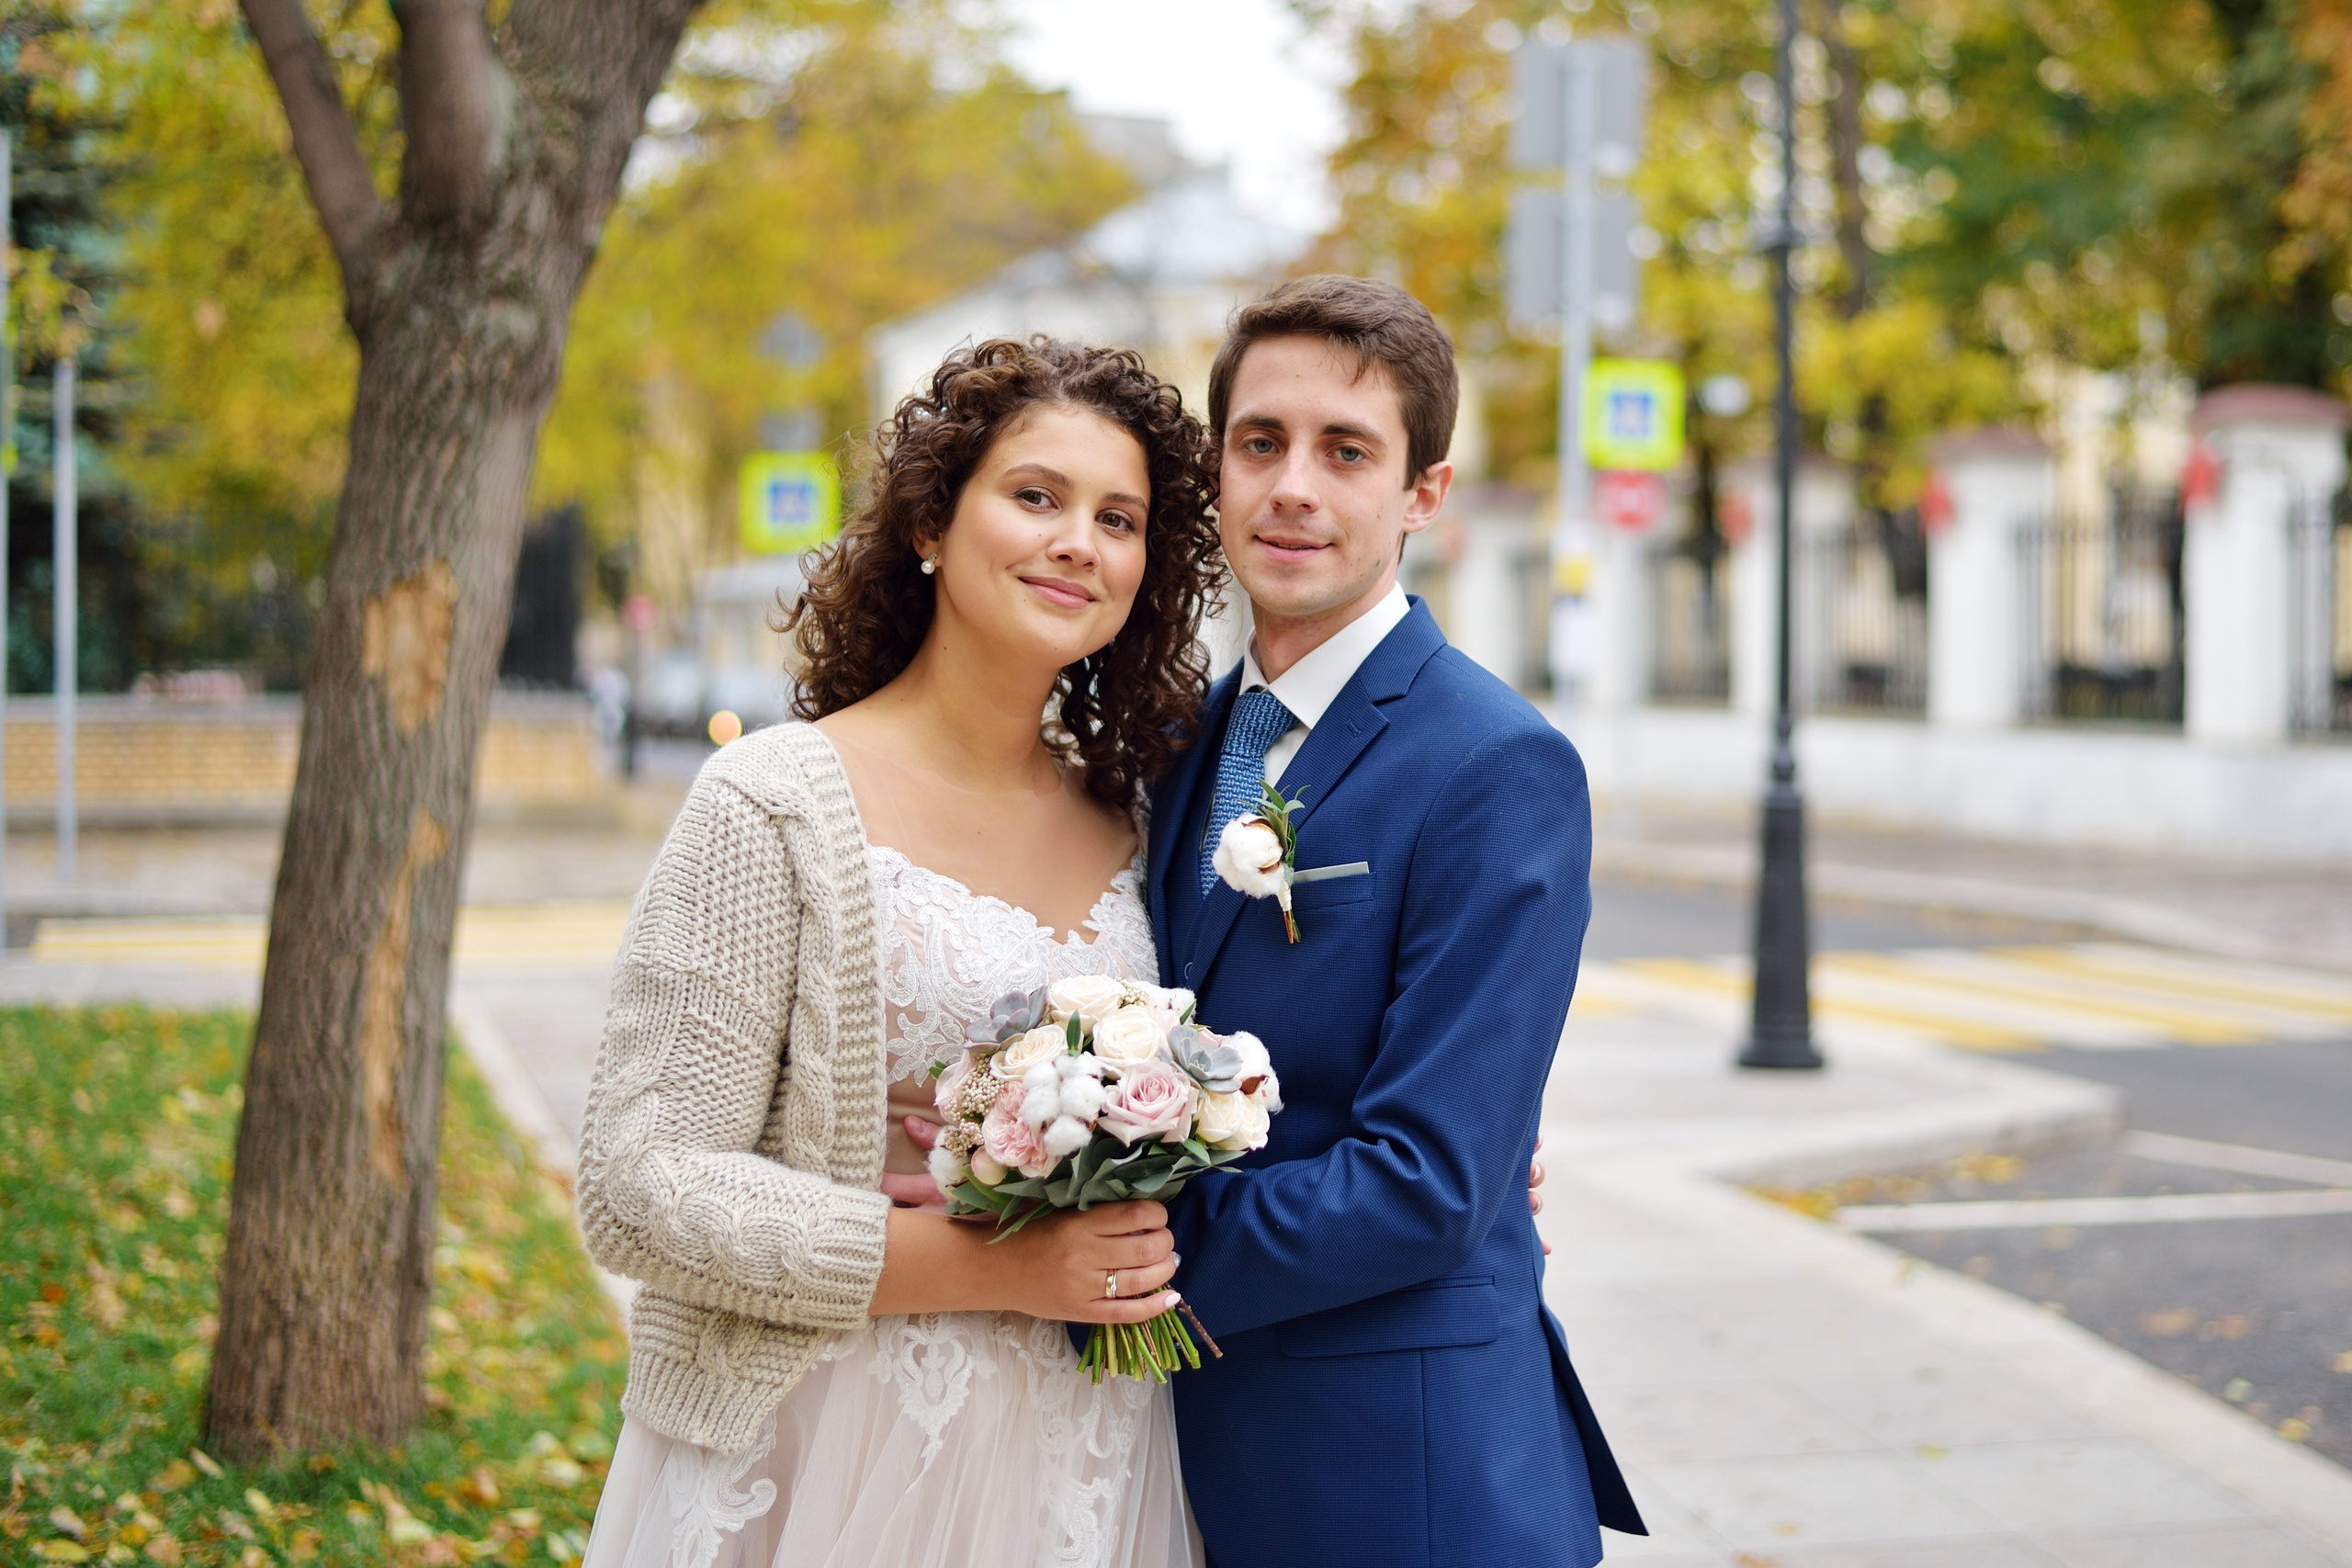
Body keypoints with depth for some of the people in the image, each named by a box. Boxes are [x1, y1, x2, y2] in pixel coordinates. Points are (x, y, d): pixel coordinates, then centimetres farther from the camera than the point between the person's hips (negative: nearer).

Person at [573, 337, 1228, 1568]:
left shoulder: (1128, 824, 5)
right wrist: (988, 1269, -19)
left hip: (1080, 1462, 5)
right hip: (833, 1465, -5)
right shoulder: (774, 806, -11)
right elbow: (639, 1189, -14)